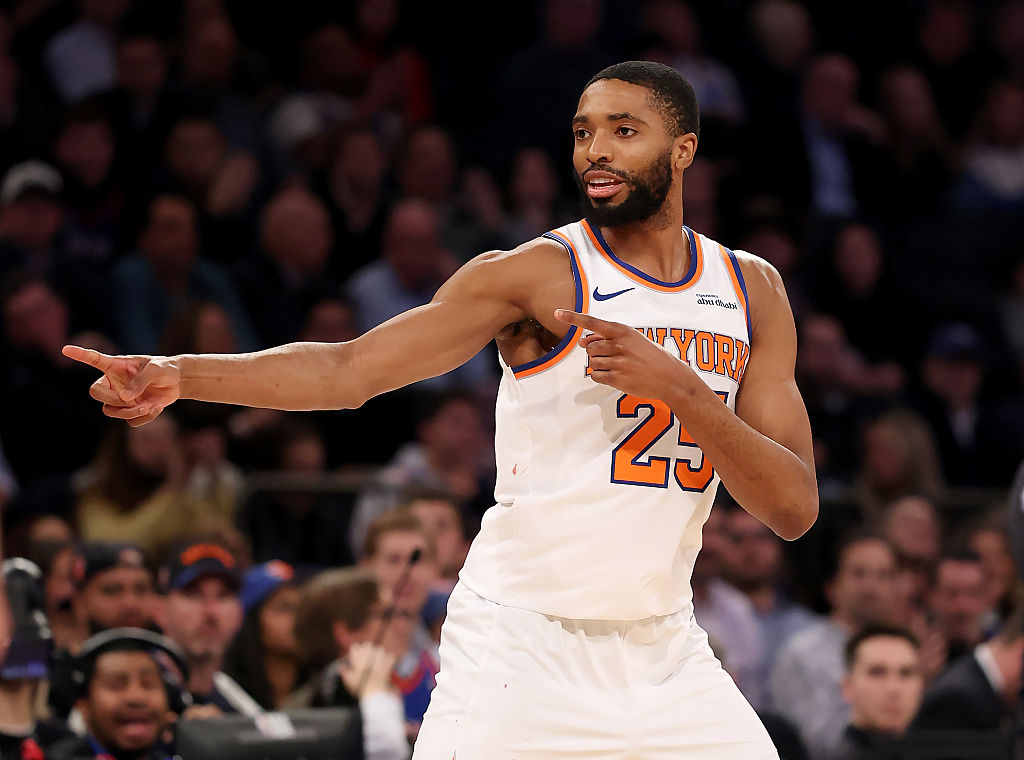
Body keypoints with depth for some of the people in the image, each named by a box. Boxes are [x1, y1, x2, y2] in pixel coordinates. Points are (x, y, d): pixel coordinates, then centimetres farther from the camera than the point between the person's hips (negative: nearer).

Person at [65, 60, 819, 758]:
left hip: (663, 646, 5)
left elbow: (795, 510, -2)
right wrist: (179, 374, -30)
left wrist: (680, 390, -18)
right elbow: (348, 368, -16)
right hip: (522, 638, -4)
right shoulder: (539, 273, -8)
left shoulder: (753, 291, 5)